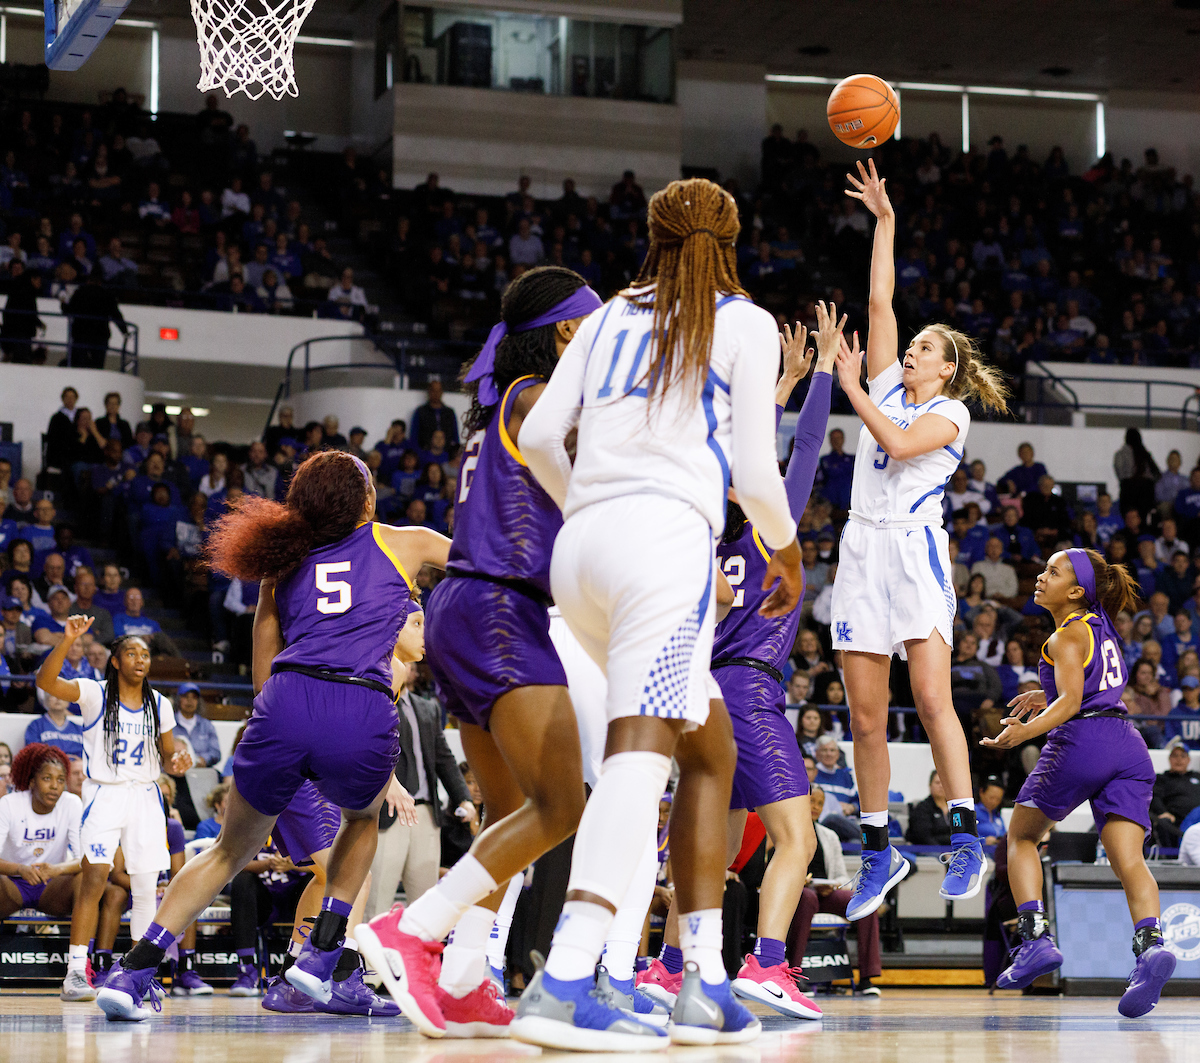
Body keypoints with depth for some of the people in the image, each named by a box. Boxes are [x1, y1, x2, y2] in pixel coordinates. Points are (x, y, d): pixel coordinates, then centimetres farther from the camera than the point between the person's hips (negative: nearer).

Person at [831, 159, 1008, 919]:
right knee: (866, 717, 3)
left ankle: (967, 840, -18)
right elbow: (880, 299, 15)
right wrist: (885, 221, 15)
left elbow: (900, 443, -15)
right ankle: (879, 852, 8)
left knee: (933, 697, -18)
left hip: (915, 549, -6)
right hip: (864, 548, 6)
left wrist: (852, 390, -4)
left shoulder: (951, 411, 4)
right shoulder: (889, 388, 19)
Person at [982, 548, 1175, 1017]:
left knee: (1022, 836, 14)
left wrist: (1026, 731, -26)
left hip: (1080, 741, -7)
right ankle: (1150, 943, -34)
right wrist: (1048, 695, 38)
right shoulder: (1101, 625, 22)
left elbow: (1071, 701, -15)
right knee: (1129, 860, -7)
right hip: (1128, 746, 7)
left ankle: (1036, 937, -2)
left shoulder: (1067, 636, -2)